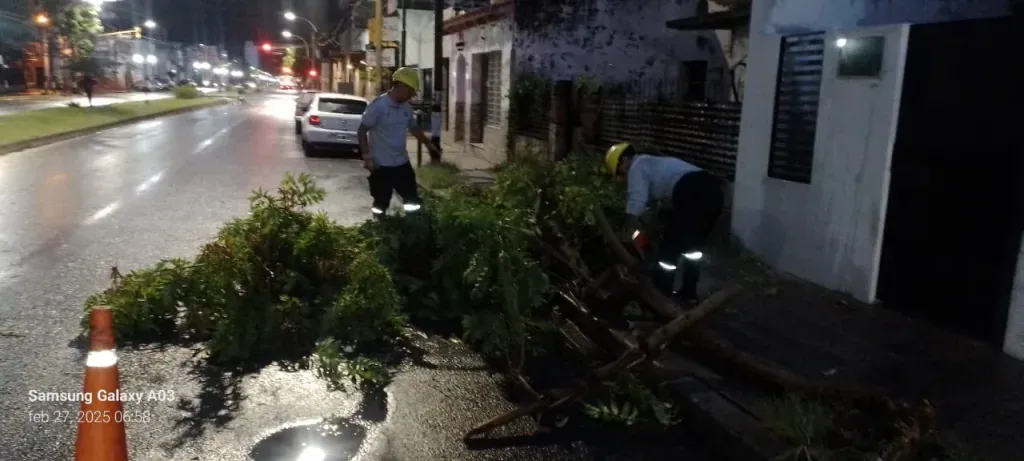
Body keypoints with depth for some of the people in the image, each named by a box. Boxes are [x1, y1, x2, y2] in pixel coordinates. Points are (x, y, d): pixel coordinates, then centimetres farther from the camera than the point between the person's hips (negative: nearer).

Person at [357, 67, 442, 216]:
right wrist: (367, 156, -20)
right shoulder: (378, 105, -16)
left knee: (413, 202, 11)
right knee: (381, 205, 5)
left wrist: (429, 145, 24)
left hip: (402, 163, 7)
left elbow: (414, 128, 22)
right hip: (381, 165, -6)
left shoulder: (407, 107, 5)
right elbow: (362, 130, -14)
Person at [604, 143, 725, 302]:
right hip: (713, 190, 9)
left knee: (669, 247, 5)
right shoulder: (654, 164, 36)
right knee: (692, 245, 23)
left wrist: (625, 239, 6)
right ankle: (689, 292, 30)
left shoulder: (637, 167, 10)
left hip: (692, 194, -9)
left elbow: (635, 205, 1)